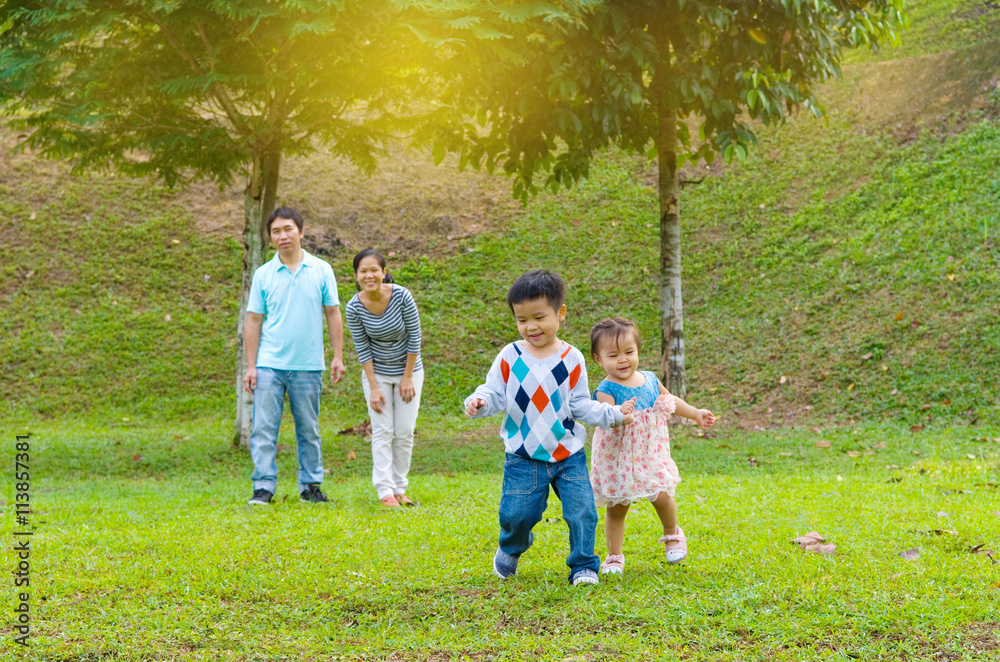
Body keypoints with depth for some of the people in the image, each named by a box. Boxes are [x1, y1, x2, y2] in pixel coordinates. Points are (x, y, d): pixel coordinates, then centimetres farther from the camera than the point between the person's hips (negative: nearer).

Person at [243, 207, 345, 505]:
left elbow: (333, 314, 6)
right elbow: (254, 321, 5)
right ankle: (264, 487, -1)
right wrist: (250, 366, 0)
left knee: (309, 430, 8)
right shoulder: (263, 274, 4)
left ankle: (311, 485, 17)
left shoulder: (321, 270, 4)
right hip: (269, 365, 0)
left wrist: (338, 357, 0)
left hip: (308, 366, 0)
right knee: (264, 428, -5)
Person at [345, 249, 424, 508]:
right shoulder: (354, 307, -16)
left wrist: (408, 377, -10)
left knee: (405, 432, 1)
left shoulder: (402, 296, -20)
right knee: (382, 431, -5)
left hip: (408, 370, 0)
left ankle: (400, 490, 11)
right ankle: (385, 492, -7)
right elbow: (363, 349, -9)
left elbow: (414, 336, -12)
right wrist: (374, 388, -11)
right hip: (376, 373, 0)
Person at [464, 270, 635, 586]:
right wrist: (479, 402, -25)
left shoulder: (572, 360, -1)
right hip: (523, 456, -1)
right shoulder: (510, 357, -4)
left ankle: (583, 566, 13)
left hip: (568, 455, 1)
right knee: (516, 514, -3)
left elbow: (581, 406, 5)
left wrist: (613, 414, -5)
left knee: (582, 512, -6)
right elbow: (495, 393, -3)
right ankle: (510, 549, 31)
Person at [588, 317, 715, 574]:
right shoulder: (606, 391, -18)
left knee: (662, 497, -2)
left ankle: (672, 534, 29)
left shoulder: (650, 380, 0)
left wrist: (696, 414, 24)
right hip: (617, 458, -4)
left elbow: (669, 399, 19)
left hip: (650, 454, 4)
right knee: (616, 509, 5)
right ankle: (614, 556, 19)